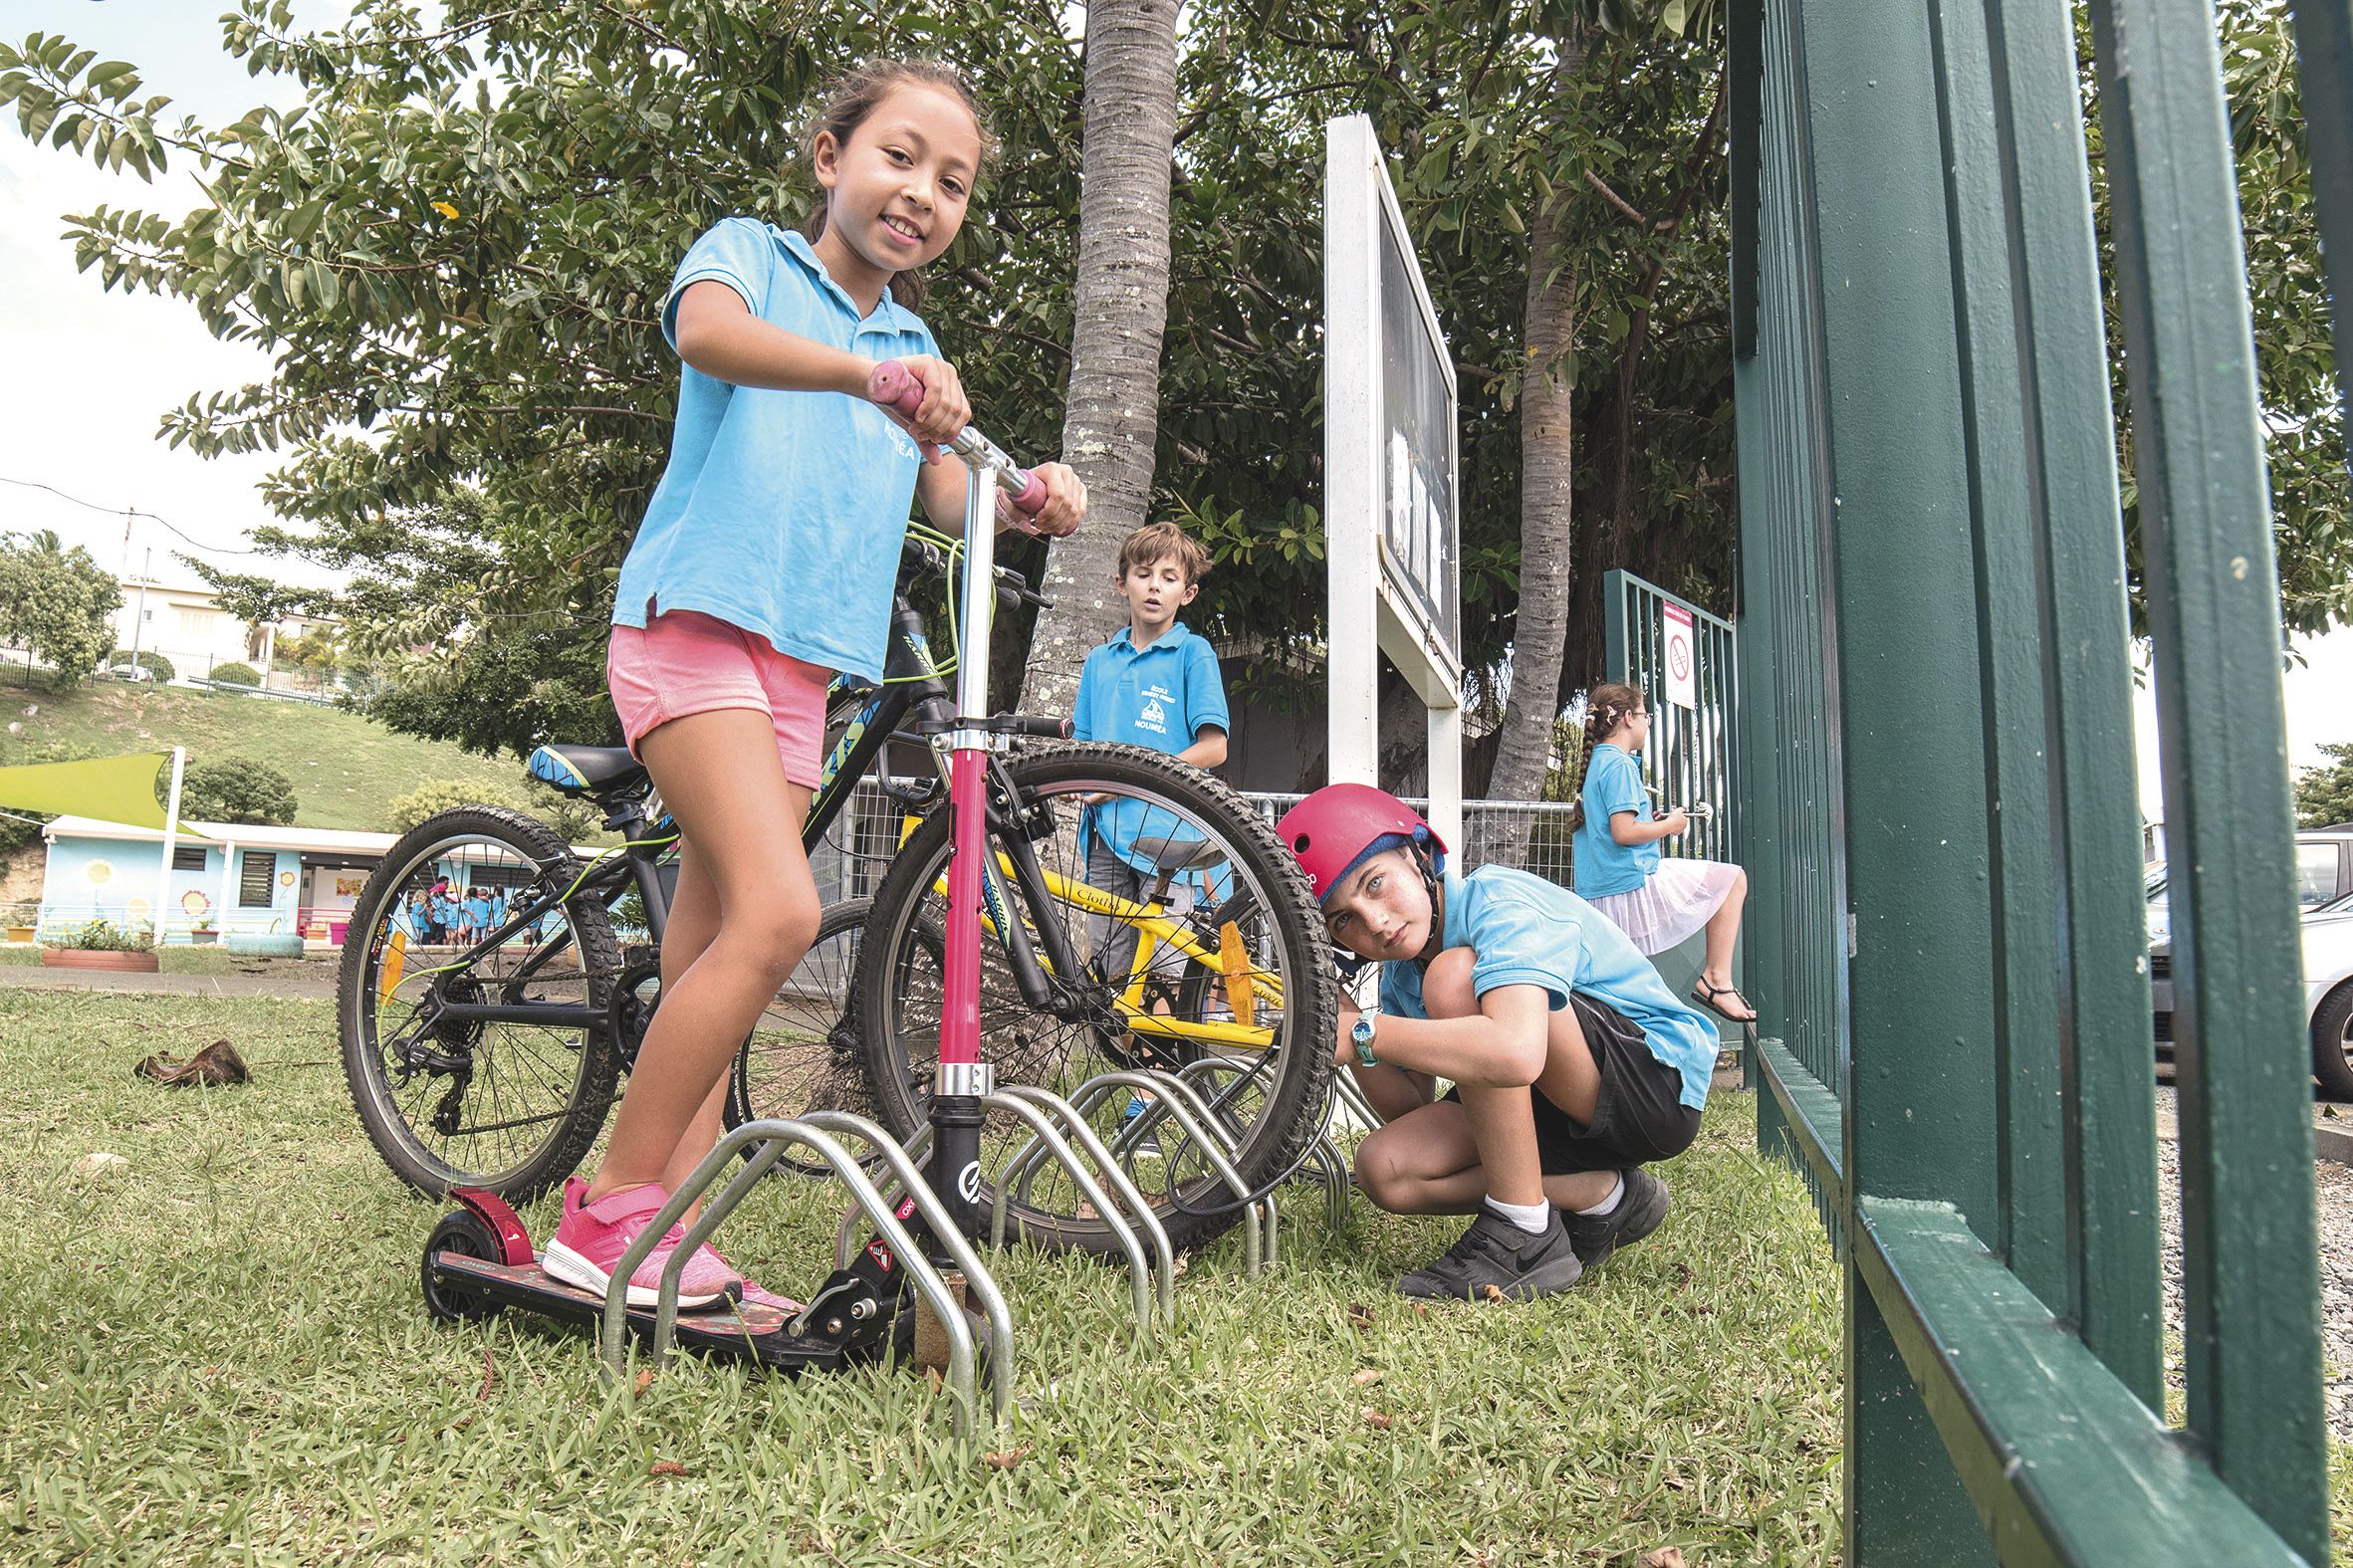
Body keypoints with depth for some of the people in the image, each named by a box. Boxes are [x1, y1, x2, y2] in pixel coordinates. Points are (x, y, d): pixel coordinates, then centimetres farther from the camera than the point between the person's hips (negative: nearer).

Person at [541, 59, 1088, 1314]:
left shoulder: (914, 349, 22)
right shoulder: (750, 252, 5)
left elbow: (949, 494, 8)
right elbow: (707, 330, -19)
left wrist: (1030, 500, -14)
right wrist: (861, 372, -37)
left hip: (805, 661, 7)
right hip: (693, 617, -6)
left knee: (707, 954, 4)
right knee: (776, 911, -22)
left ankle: (668, 1239, 7)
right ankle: (608, 1214, -11)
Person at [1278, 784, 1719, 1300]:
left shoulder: (1501, 903, -22)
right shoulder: (1401, 974, 3)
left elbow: (1516, 1054, -41)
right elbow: (1410, 1110, 2)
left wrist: (1366, 1032, -32)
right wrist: (1339, 1018, -11)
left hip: (1664, 1084, -8)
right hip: (1569, 1115, 8)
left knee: (1453, 977, -28)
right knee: (1384, 1167, -9)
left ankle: (1525, 1237, -20)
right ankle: (1602, 1197, -1)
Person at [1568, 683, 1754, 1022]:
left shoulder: (1596, 763, 18)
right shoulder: (1620, 765, -12)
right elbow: (1623, 832, -21)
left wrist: (1652, 823, 19)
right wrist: (1669, 825, -5)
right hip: (1634, 888, -10)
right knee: (1733, 879, 2)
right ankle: (1717, 980, -3)